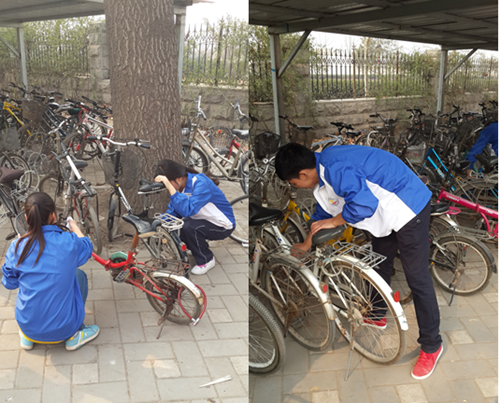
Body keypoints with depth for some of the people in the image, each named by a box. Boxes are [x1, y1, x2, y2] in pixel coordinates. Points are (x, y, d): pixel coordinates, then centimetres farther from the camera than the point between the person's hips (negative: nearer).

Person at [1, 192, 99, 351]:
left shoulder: (17, 247, -11)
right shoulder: (69, 242, -16)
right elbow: (86, 248, 10)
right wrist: (75, 227, 29)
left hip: (28, 327, 3)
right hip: (64, 328, -3)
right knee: (79, 275, 22)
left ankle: (27, 338, 26)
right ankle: (74, 336, 19)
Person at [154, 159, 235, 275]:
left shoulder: (201, 183, -30)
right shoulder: (180, 185, -6)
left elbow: (188, 210, -43)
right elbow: (172, 212, 1)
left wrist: (170, 187, -45)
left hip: (222, 225, -8)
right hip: (202, 220, 8)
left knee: (188, 227, -32)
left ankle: (206, 260, -7)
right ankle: (199, 248, 16)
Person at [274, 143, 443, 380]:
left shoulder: (335, 168, -29)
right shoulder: (324, 170, 5)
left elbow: (364, 204, -38)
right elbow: (324, 210, 19)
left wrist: (333, 222, -20)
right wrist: (306, 244, 27)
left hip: (409, 207, -10)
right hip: (388, 212, 10)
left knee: (417, 279, -3)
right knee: (379, 264, 23)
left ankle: (431, 346, 10)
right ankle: (377, 316, 44)